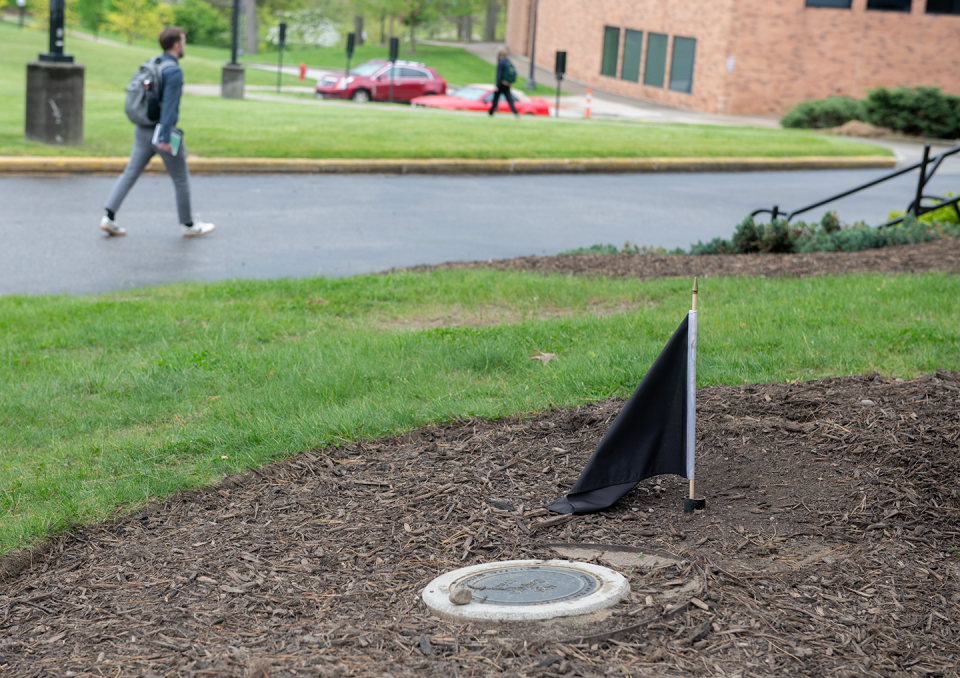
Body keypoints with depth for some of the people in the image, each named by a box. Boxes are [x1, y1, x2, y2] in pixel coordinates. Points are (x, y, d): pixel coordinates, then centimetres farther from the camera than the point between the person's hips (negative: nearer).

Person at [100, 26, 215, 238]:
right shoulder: (174, 71, -17)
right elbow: (168, 105, -23)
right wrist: (165, 138, -25)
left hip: (143, 130, 8)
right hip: (163, 132, -7)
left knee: (130, 174, 6)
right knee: (181, 179, 8)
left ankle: (109, 217, -4)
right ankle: (189, 225, 19)